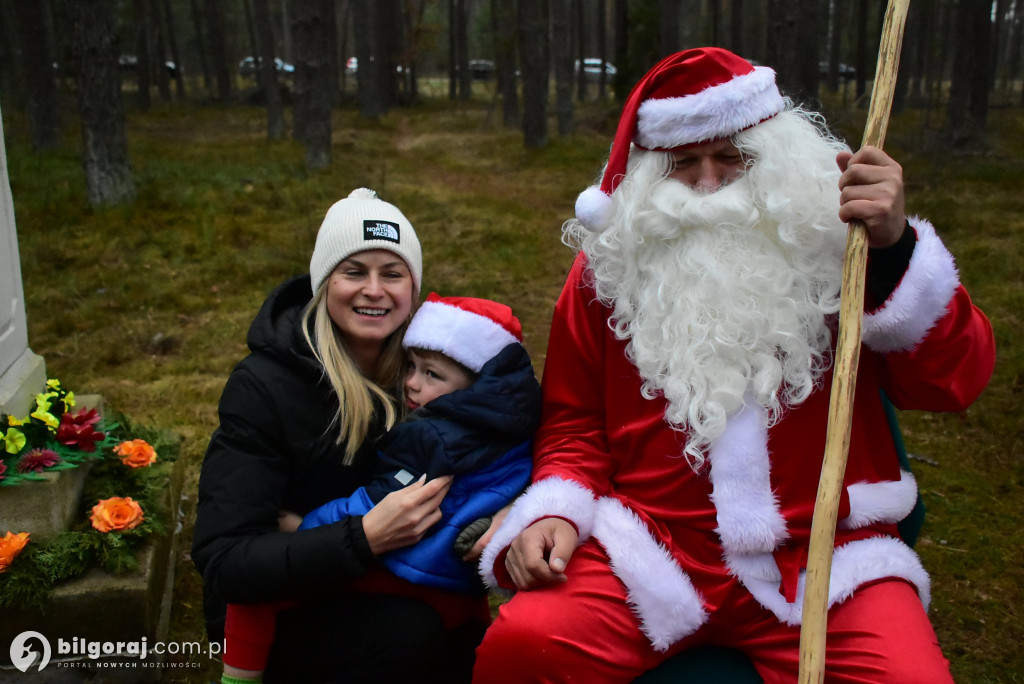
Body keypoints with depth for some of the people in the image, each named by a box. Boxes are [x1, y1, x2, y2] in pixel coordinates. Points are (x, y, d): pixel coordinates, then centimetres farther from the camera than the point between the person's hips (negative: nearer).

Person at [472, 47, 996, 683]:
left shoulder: (834, 237, 4)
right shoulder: (611, 264, 6)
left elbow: (957, 380, -6)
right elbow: (574, 422, 14)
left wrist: (896, 246, -21)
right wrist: (557, 512, -5)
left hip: (822, 555, 1)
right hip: (649, 552, 0)